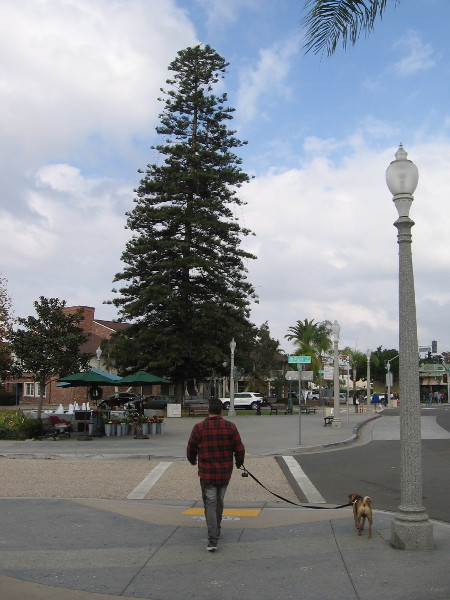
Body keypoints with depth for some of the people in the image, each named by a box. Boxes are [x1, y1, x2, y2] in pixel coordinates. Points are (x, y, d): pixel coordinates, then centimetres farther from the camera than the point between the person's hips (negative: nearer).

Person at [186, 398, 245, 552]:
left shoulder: (199, 428, -8)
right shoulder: (230, 426, -4)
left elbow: (191, 450, 2)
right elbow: (240, 449, -1)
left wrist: (193, 461, 24)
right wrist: (239, 463, 19)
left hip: (207, 474, -2)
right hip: (225, 473, 2)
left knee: (210, 505, 2)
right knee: (219, 502, 20)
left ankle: (213, 541, -6)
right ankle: (216, 531, 36)